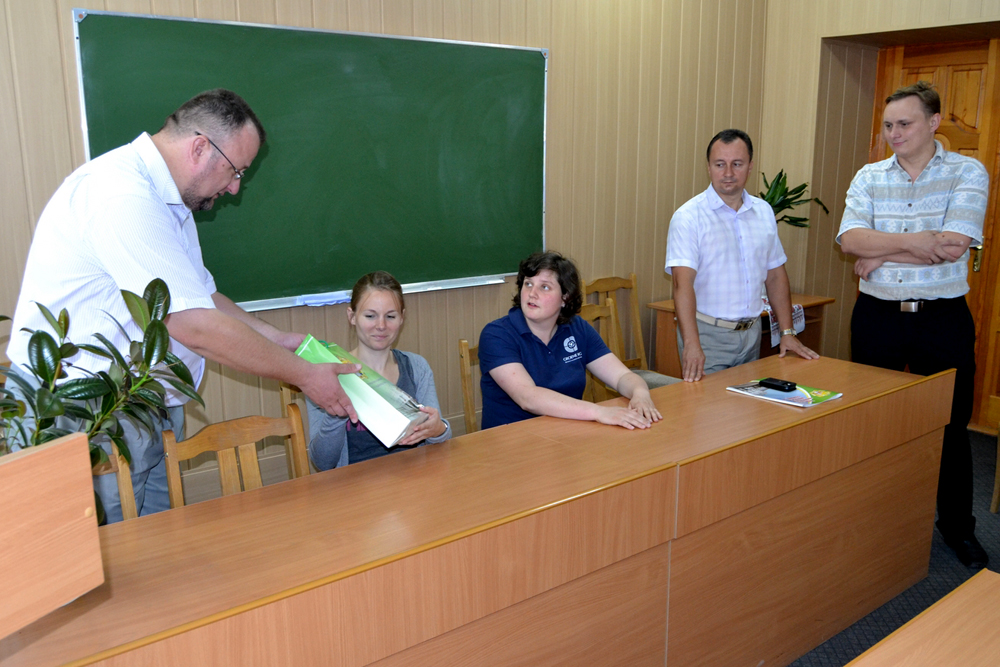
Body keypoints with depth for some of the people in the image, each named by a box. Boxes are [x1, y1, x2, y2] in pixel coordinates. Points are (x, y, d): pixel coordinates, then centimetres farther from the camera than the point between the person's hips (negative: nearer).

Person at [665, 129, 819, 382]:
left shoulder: (764, 212, 9)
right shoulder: (688, 217, -11)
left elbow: (775, 274, 16)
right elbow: (683, 282, -22)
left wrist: (787, 332, 10)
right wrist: (691, 345, -34)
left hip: (751, 333, 6)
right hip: (707, 333, -5)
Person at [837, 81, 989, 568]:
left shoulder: (967, 173, -3)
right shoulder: (869, 177, 5)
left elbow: (953, 246, -18)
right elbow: (850, 239, -11)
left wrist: (881, 254, -13)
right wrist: (912, 241, -22)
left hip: (943, 318, -2)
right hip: (877, 316, 3)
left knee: (950, 427, 9)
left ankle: (957, 526, 28)